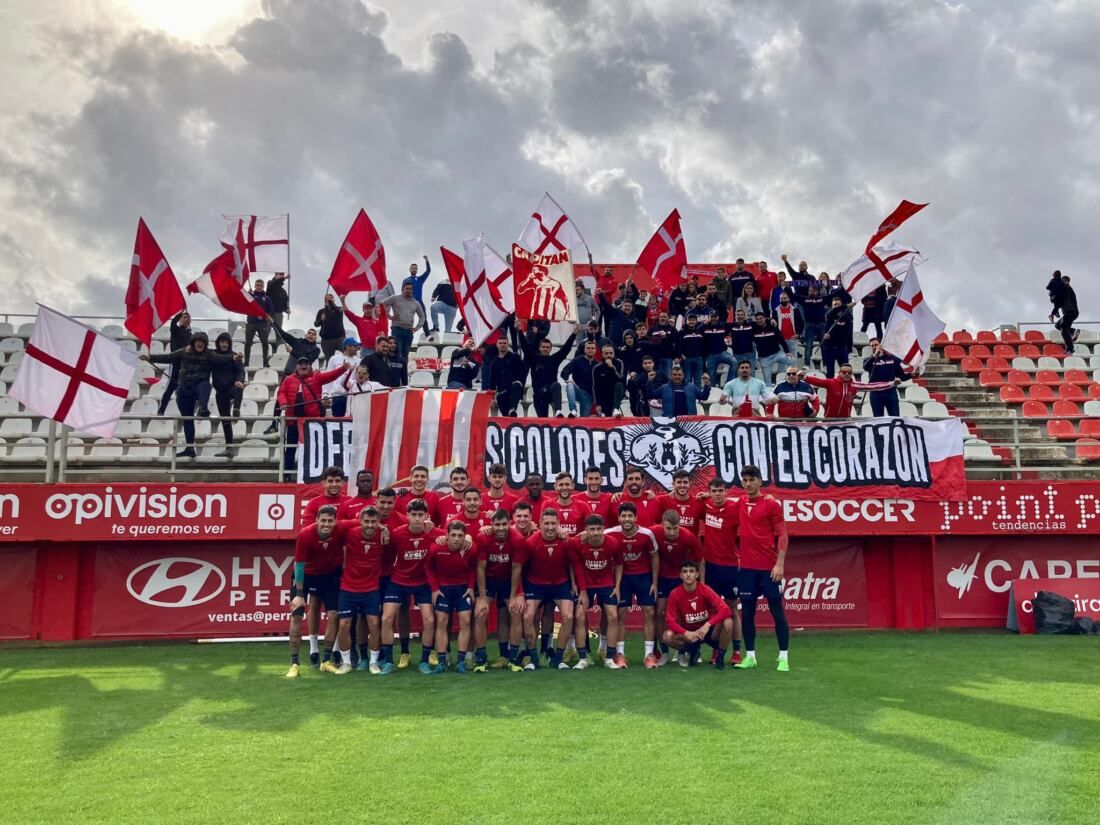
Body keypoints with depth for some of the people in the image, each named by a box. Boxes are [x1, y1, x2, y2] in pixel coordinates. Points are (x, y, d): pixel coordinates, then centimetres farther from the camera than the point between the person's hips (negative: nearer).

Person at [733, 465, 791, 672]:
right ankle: (750, 656, 16)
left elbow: (782, 535, -7)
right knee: (747, 611, 7)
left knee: (777, 610, 1)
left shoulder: (771, 504, -6)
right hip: (746, 567, 4)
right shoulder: (740, 503, 8)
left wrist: (780, 564, -15)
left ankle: (783, 657, 7)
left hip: (769, 567, -4)